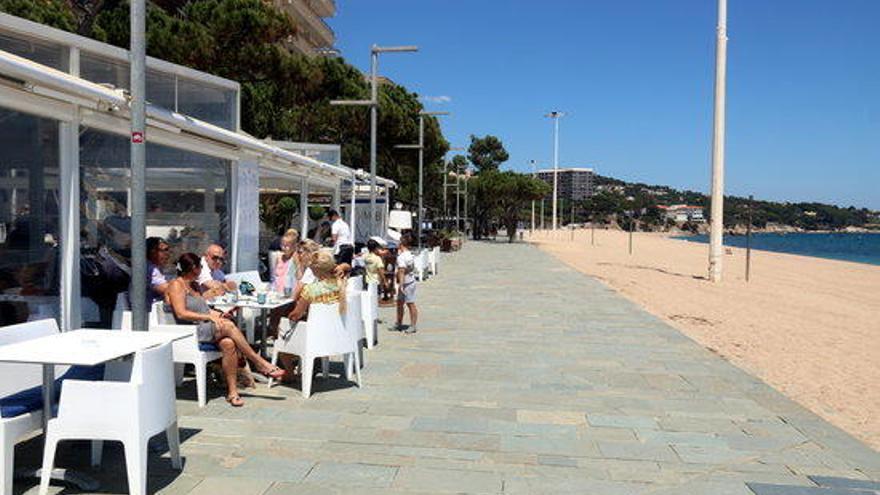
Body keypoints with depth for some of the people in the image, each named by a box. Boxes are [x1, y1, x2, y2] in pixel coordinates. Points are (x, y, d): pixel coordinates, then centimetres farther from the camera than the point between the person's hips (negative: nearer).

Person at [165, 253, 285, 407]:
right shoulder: (176, 285, -3)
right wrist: (209, 317, -18)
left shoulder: (193, 285, 24)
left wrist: (217, 314, 4)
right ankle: (260, 364, -21)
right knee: (228, 326, -28)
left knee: (228, 343, -25)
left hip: (205, 327, 7)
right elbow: (181, 313, -15)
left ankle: (232, 391, -27)